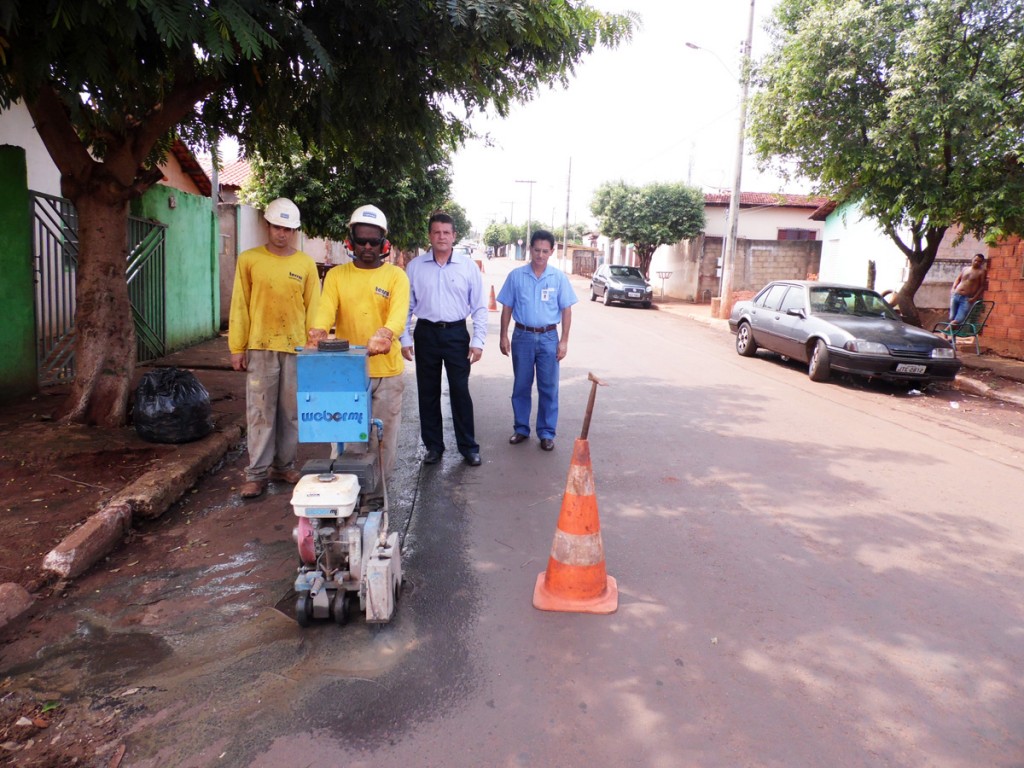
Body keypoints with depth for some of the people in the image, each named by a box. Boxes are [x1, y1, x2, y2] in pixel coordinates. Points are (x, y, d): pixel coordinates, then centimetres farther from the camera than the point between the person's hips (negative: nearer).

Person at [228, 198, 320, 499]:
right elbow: (239, 306, 3)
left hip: (297, 349, 1)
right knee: (260, 412, 1)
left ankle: (284, 466, 21)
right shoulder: (249, 260, 3)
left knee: (291, 412, 8)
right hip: (260, 348, -1)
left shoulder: (306, 264, 5)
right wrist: (237, 347, -1)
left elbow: (313, 308, 6)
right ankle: (257, 473, 8)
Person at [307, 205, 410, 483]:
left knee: (384, 437, 10)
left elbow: (399, 314, -17)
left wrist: (385, 334, -40)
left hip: (387, 370, 0)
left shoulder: (396, 276, 0)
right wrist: (318, 331, -34)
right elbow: (326, 309, -11)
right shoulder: (336, 275, 5)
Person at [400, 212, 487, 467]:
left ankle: (468, 447, 14)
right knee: (428, 393, 9)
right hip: (426, 333, 2)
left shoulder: (468, 266, 0)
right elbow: (406, 305, 6)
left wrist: (478, 341, -4)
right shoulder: (414, 267, 2)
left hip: (456, 333, -1)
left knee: (460, 391, 2)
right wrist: (405, 339, 1)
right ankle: (433, 446, 22)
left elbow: (479, 307, 1)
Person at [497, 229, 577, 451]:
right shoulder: (516, 275, -1)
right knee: (521, 386, 10)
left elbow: (566, 310, 1)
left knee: (548, 388, 4)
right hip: (522, 336, 1)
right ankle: (521, 428, 23)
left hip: (548, 338, 0)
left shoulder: (559, 277, -1)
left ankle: (547, 432, 14)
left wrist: (564, 341, -4)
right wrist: (504, 336, -1)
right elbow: (507, 308, 4)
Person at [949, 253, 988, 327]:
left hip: (967, 299, -4)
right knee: (952, 318, 4)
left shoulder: (982, 272, 0)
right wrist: (953, 289, 4)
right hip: (956, 295, 4)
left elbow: (982, 286, -3)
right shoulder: (965, 268, 14)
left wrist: (974, 298, -12)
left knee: (958, 320, -13)